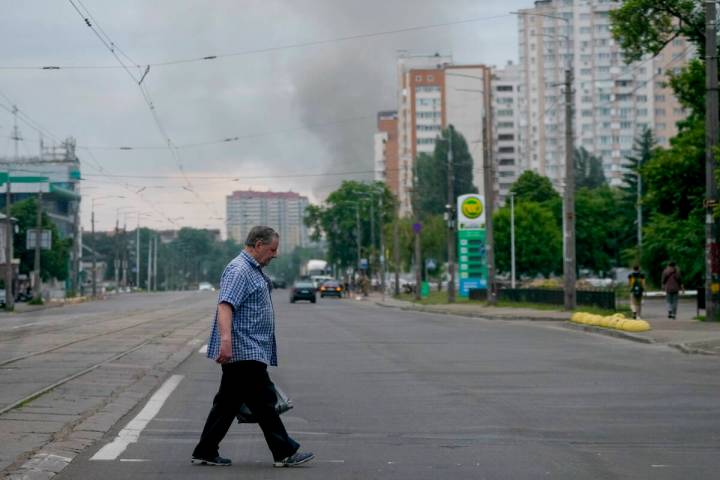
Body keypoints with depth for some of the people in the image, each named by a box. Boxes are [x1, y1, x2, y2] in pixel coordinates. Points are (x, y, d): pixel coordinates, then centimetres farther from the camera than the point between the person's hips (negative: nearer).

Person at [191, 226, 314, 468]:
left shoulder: (253, 271, 20)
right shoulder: (239, 270, -14)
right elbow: (225, 305, -27)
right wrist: (226, 339, -39)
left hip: (249, 352, 11)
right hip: (244, 351, -11)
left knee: (228, 402, 10)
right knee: (264, 402, -5)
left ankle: (205, 453, 13)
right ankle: (285, 452, 0)